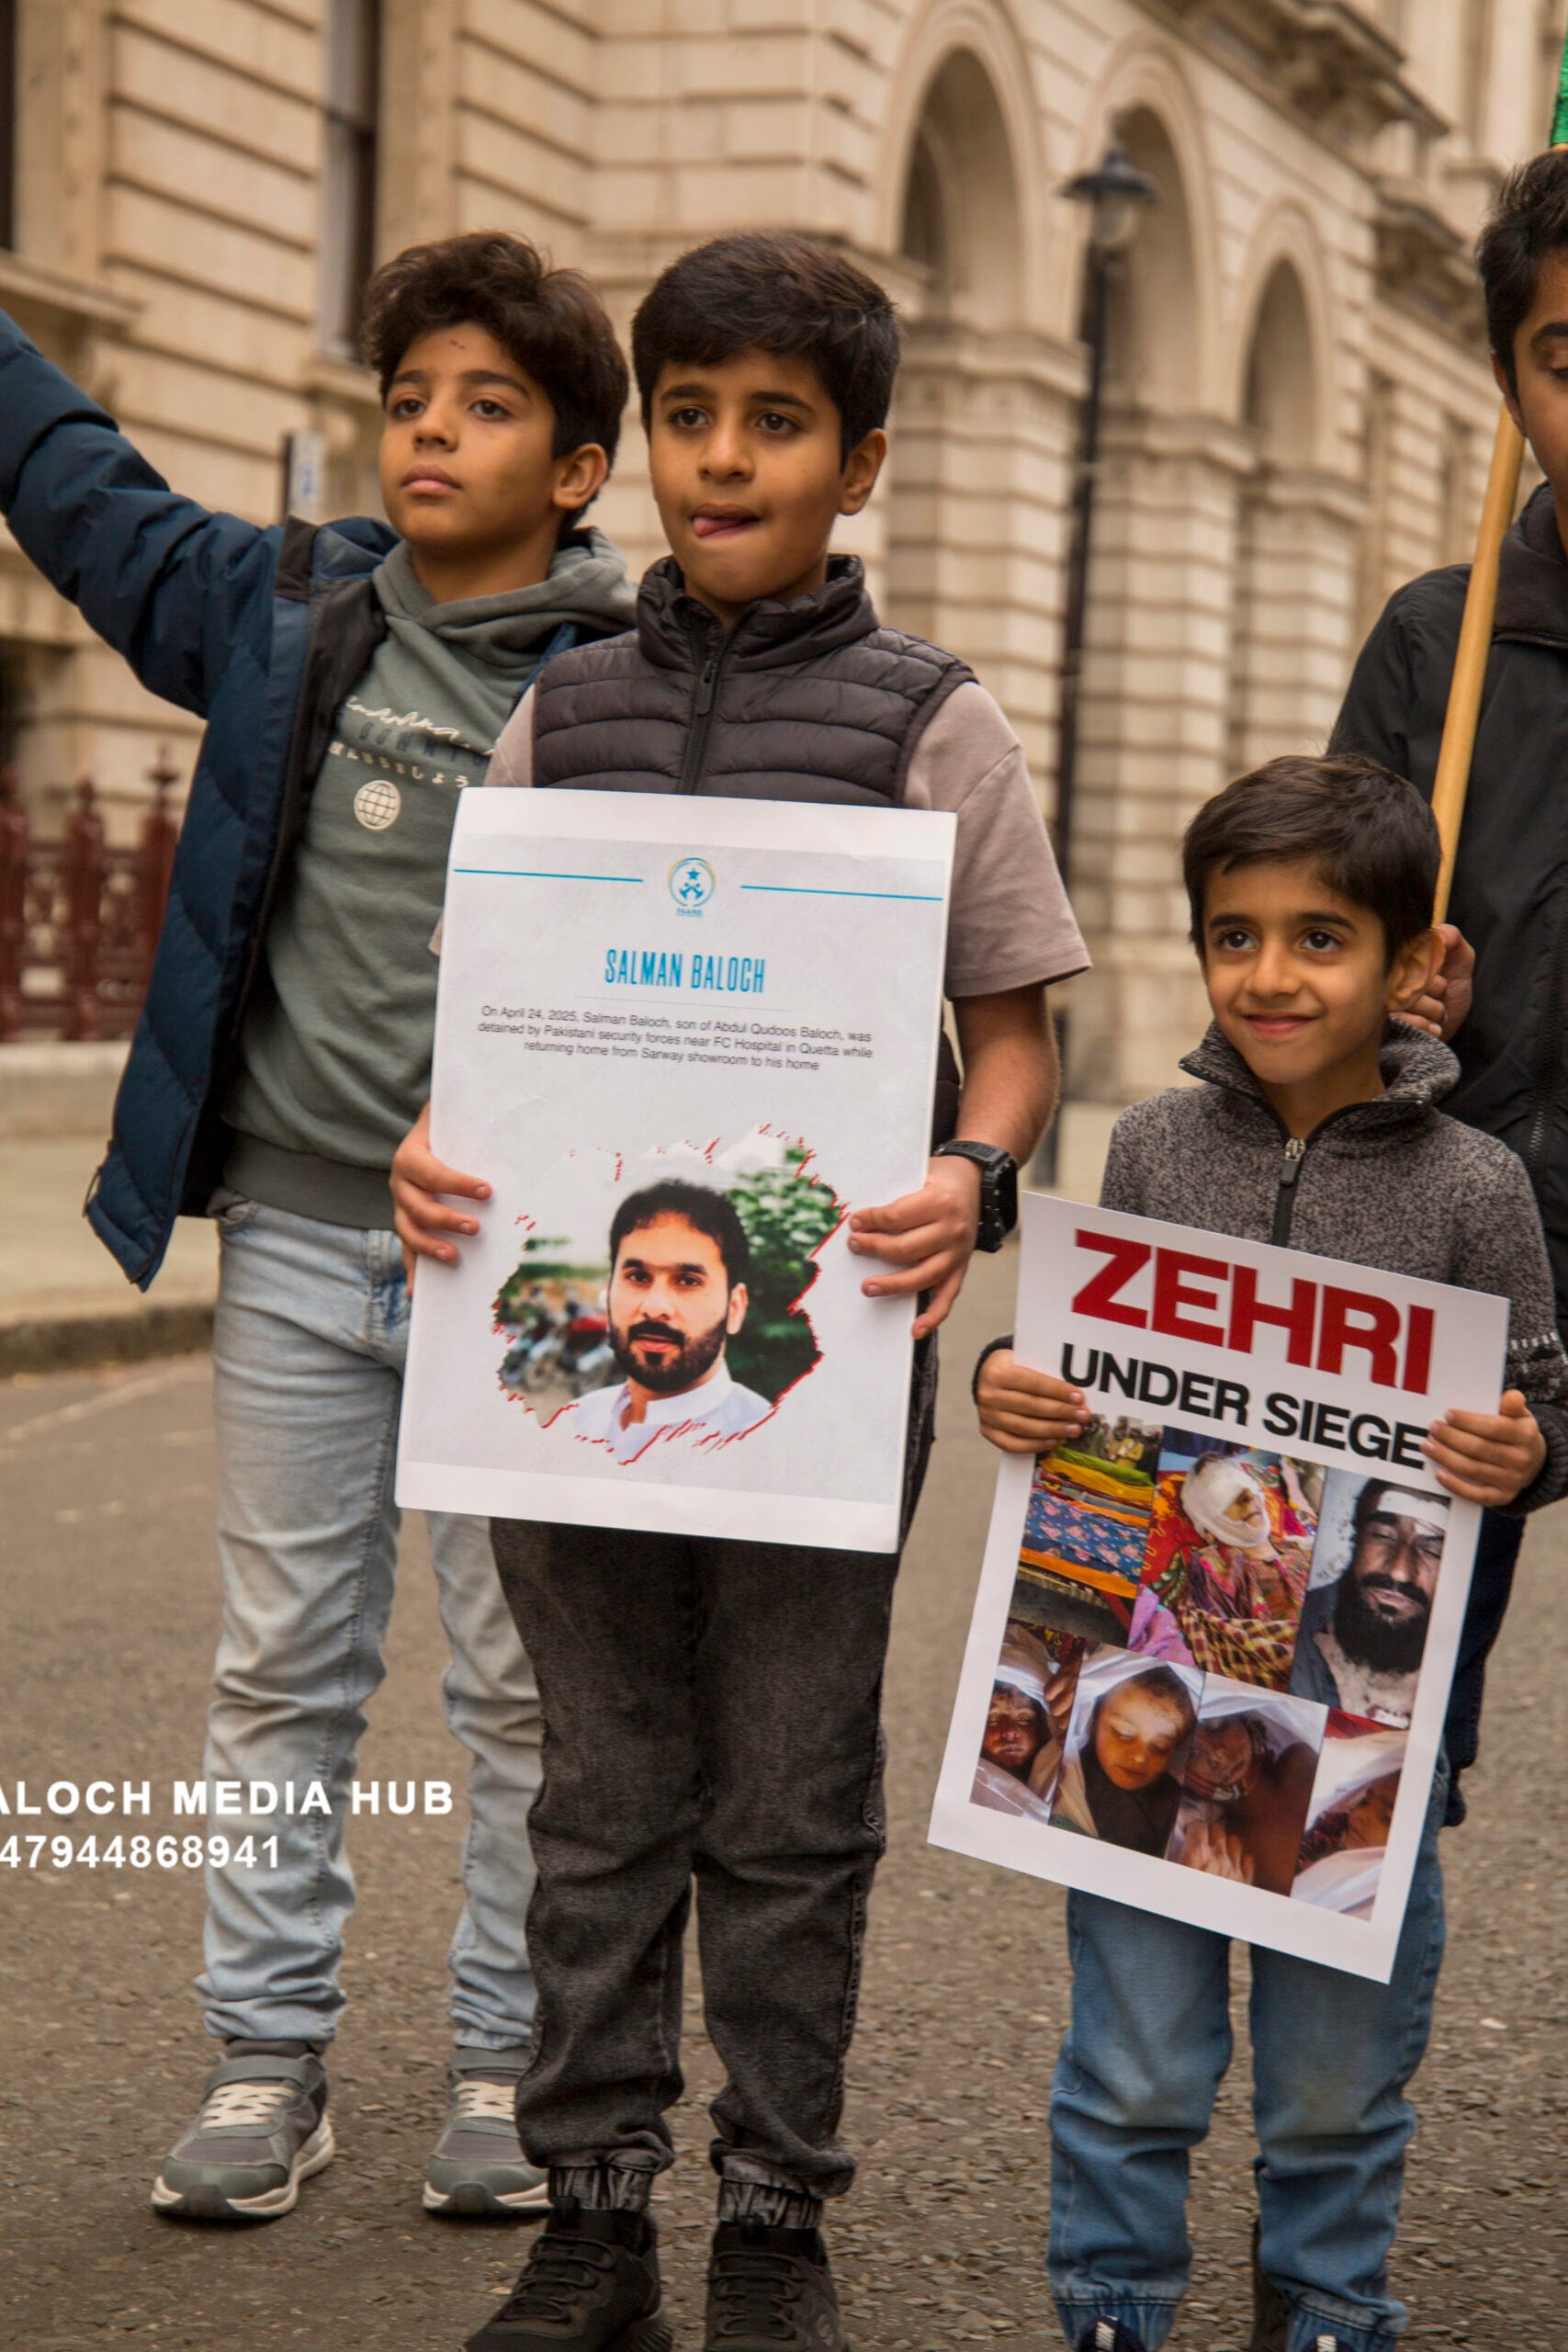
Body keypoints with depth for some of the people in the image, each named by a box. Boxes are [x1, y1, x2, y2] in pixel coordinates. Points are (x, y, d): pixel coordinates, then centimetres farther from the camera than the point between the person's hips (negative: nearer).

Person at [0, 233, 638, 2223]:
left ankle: (508, 2064, 20)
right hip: (295, 1233, 3)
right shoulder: (285, 609, 5)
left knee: (528, 1684, 7)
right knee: (282, 1668, 10)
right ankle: (268, 2062, 21)